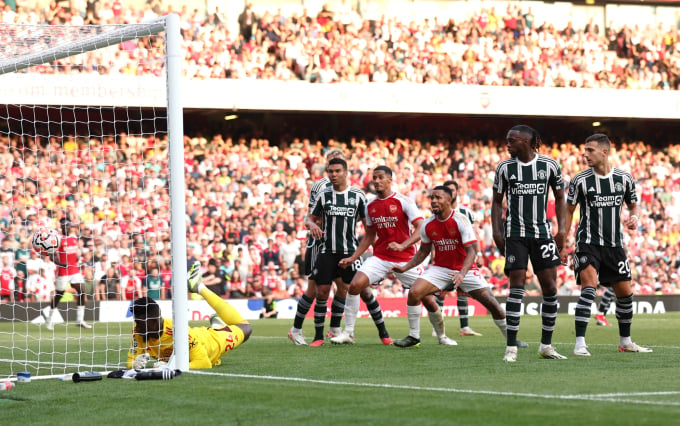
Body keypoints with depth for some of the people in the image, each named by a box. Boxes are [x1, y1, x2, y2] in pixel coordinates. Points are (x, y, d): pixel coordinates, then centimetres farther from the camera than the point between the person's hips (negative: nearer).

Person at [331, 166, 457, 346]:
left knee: (427, 298, -5)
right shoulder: (371, 206, 8)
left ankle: (442, 336, 19)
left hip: (405, 259, -4)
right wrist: (353, 258, 13)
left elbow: (421, 229, -15)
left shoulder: (403, 201, -8)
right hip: (380, 257, 4)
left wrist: (402, 246, -29)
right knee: (354, 285, -17)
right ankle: (348, 333, -7)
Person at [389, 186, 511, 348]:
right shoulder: (427, 225, -4)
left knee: (490, 302, -9)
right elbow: (423, 251, 12)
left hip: (465, 269, -3)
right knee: (414, 293, -18)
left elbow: (472, 250, -21)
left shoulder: (461, 221, -17)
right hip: (440, 268, 3)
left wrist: (462, 274, -35)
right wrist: (405, 267, 1)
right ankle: (413, 337, -4)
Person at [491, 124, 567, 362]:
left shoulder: (549, 165, 2)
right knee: (517, 286, -9)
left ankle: (546, 346, 10)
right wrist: (496, 231, -1)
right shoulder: (504, 168, 2)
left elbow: (560, 198, 10)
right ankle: (511, 347, -8)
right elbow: (497, 201, 9)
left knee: (550, 287, -1)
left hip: (542, 233, 1)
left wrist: (561, 229, 1)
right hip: (515, 234, -1)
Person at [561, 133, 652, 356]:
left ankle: (625, 341, 29)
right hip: (588, 243, -4)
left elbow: (633, 205, 15)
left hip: (614, 244, 4)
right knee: (589, 286, -23)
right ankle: (580, 343, -22)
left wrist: (634, 217, -9)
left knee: (625, 293, 9)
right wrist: (562, 244, -1)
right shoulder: (580, 180, -6)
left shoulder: (624, 178, 1)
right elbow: (568, 211, 3)